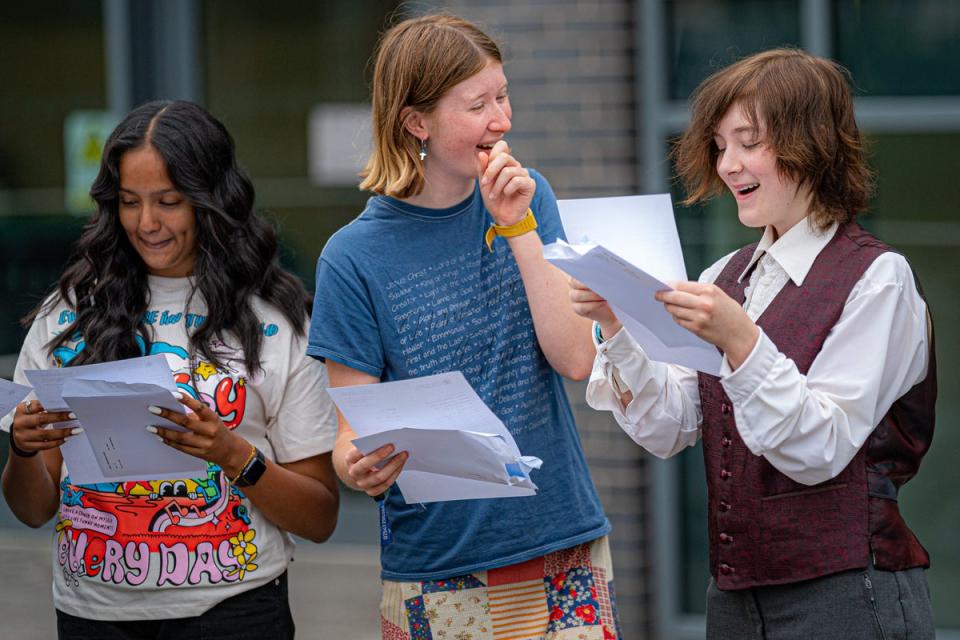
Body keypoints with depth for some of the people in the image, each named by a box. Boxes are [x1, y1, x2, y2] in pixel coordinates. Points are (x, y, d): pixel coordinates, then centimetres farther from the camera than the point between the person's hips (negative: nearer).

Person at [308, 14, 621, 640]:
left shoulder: (527, 198, 4)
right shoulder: (355, 256, -6)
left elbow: (577, 358, -5)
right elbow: (353, 430, -3)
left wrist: (517, 228, -12)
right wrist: (357, 468, -26)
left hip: (563, 548, 2)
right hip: (435, 563, -2)